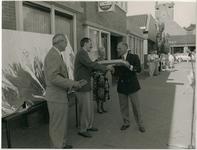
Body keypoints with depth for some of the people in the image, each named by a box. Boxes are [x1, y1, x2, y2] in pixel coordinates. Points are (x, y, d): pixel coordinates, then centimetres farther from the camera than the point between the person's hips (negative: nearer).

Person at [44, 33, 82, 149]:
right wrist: (72, 83, -22)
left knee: (63, 122, 22)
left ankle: (62, 144, 38)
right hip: (56, 97, -10)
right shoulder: (53, 55, -18)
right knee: (57, 125, 4)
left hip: (60, 95, 11)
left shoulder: (56, 55, 13)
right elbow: (53, 77, -27)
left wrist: (71, 84, 9)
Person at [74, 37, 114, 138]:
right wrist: (106, 68, -18)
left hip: (87, 85, 10)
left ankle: (89, 126, 32)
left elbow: (89, 66, 16)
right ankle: (82, 130, 16)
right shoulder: (81, 53, -17)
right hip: (82, 86, -10)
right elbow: (91, 64, -26)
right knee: (85, 109, 0)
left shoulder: (83, 53, 15)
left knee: (90, 107, 17)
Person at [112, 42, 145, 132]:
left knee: (136, 106, 5)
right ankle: (126, 123, 29)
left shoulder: (134, 57, -4)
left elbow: (139, 69, -15)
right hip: (121, 86, 4)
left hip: (132, 85, -4)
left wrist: (129, 66, -30)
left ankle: (140, 124, 22)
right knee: (123, 106, 11)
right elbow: (116, 73, 4)